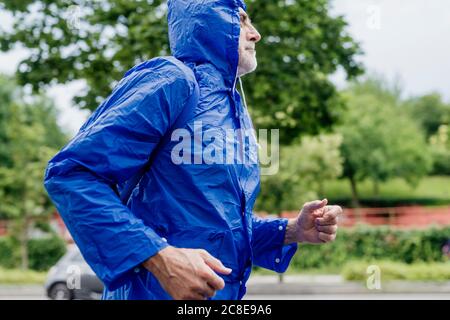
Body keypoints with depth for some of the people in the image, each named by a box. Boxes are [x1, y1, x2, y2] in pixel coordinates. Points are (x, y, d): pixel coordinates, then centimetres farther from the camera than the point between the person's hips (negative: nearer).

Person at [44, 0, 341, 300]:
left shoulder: (237, 112, 12)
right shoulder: (172, 81, -13)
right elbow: (72, 173, -20)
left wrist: (292, 231, 2)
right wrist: (157, 256, -28)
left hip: (224, 293, 9)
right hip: (158, 291, -8)